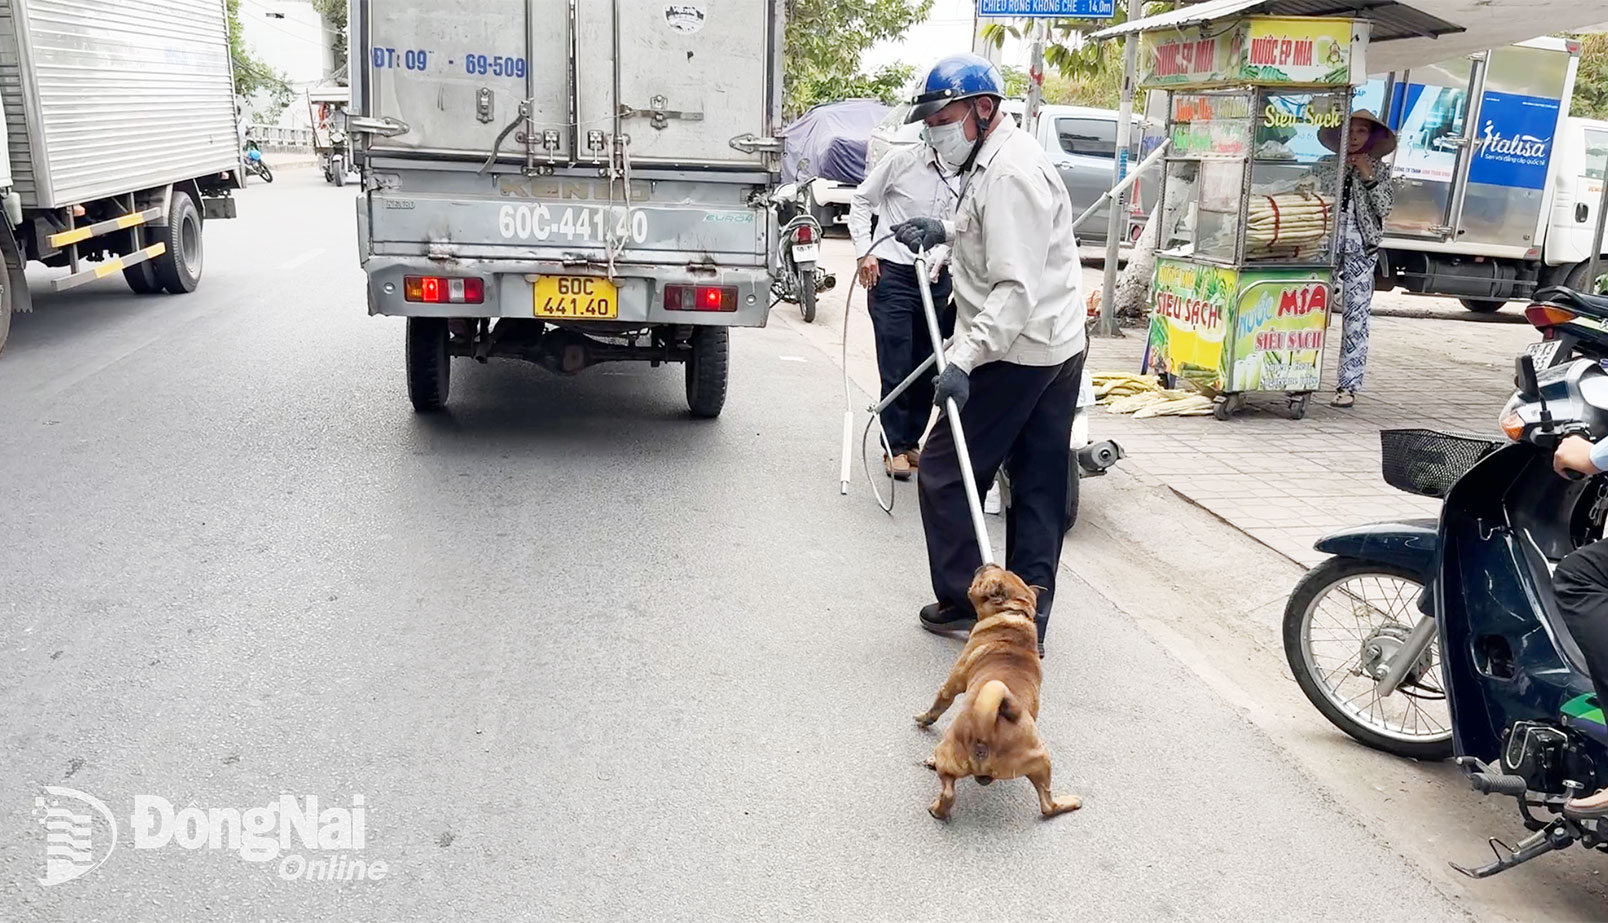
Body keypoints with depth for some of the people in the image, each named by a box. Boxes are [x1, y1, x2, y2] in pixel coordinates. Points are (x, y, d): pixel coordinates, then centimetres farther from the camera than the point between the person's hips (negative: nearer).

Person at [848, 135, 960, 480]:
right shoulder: (903, 160, -5)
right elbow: (861, 201, 3)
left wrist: (938, 257, -8)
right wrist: (865, 251, -5)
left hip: (936, 279, 4)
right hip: (892, 273, -4)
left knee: (927, 368, 8)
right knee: (896, 368, -5)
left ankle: (912, 441, 23)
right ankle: (895, 447, 7)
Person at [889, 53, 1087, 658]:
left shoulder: (1008, 175, -19)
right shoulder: (996, 159, 14)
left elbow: (1017, 289, -27)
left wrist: (964, 359, -32)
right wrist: (944, 232, 15)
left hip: (1017, 354, -11)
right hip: (1059, 348, 11)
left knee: (944, 471, 1)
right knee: (1040, 490, 11)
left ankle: (963, 602, 12)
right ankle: (1028, 623, 20)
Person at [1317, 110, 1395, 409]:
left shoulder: (1379, 170, 9)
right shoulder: (1326, 165, 10)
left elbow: (1385, 207, -3)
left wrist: (1368, 176, -8)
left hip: (1360, 252, -1)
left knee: (1356, 318, -3)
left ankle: (1349, 386, 0)